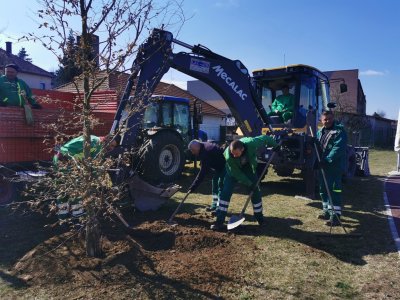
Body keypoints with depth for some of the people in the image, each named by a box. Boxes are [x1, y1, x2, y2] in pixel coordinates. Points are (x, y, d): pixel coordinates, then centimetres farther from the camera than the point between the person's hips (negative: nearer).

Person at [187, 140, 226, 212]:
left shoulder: (206, 153, -32)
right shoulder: (204, 147, -3)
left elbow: (203, 172, -34)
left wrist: (193, 187, -32)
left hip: (225, 165, -10)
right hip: (219, 166, 11)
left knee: (221, 185, -13)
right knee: (215, 182, 13)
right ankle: (215, 205, 21)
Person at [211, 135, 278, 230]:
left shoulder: (251, 143, -38)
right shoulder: (228, 156, -38)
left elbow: (265, 138, -19)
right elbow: (237, 173, -26)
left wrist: (275, 145, -5)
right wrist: (249, 183, -24)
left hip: (249, 168, 2)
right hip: (234, 170, -2)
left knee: (255, 191, 2)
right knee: (225, 192, -14)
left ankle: (260, 217, 23)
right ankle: (219, 221, -8)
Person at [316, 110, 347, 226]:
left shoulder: (339, 131, -9)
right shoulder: (320, 132, 16)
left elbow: (338, 149, -19)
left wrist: (327, 160, -25)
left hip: (335, 167, -8)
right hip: (323, 166, 8)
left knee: (334, 190, -9)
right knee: (323, 189, 15)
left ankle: (336, 215, -6)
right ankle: (327, 211, 28)